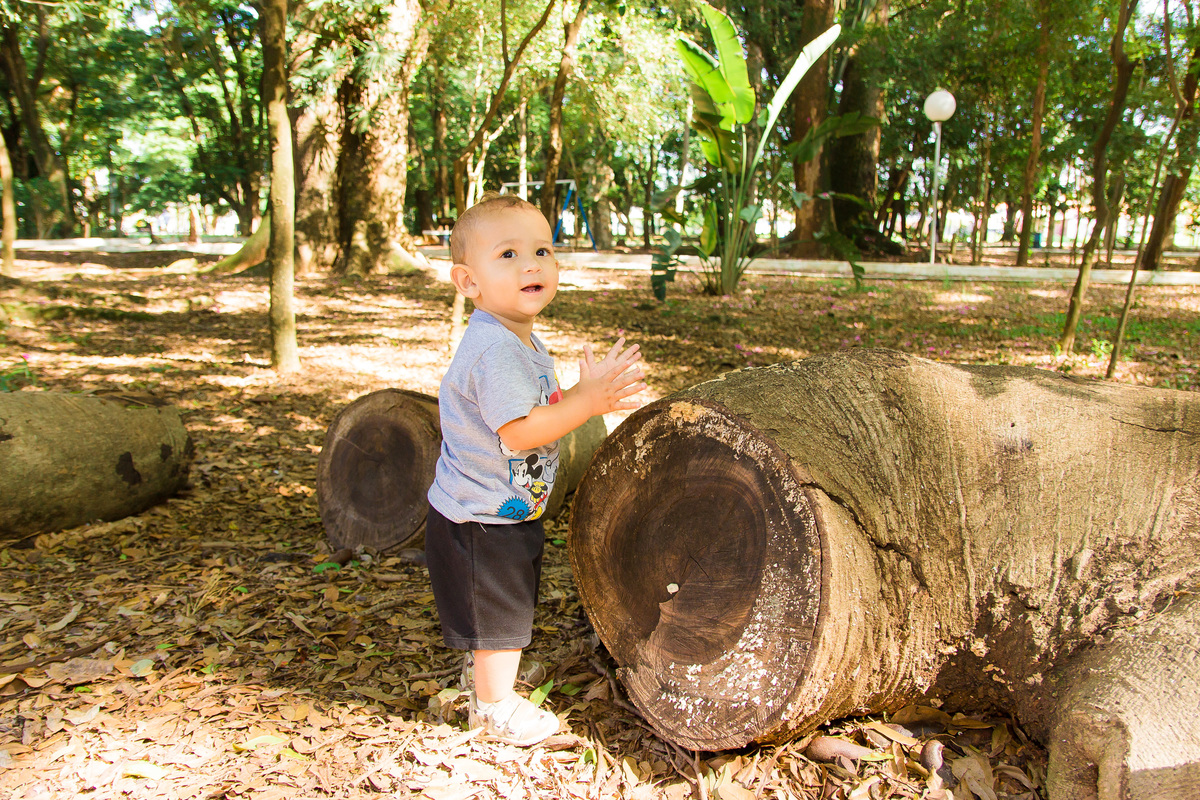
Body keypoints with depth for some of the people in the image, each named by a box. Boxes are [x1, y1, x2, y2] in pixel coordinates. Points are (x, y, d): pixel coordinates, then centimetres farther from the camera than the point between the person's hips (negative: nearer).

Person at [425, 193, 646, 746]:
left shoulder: (522, 340, 6)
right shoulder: (493, 348, -28)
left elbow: (541, 406, 12)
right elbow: (520, 432, -32)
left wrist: (590, 395, -3)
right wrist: (588, 399, -31)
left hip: (509, 514, 10)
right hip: (481, 521, -10)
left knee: (502, 615, 29)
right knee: (499, 617, 10)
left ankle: (487, 678, 53)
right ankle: (497, 707, 32)